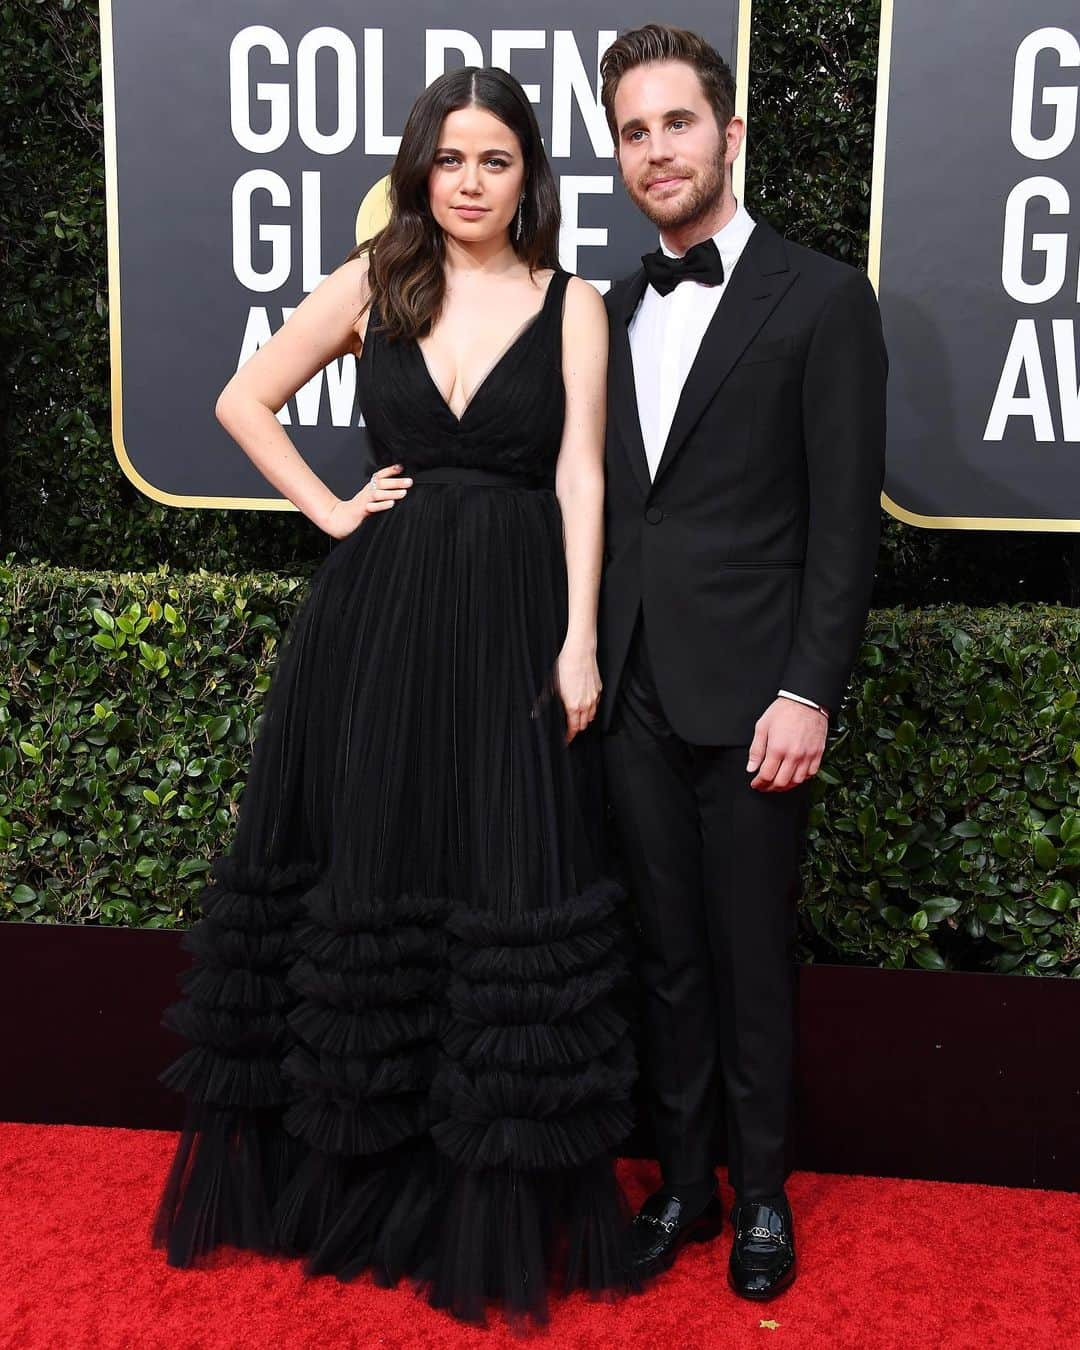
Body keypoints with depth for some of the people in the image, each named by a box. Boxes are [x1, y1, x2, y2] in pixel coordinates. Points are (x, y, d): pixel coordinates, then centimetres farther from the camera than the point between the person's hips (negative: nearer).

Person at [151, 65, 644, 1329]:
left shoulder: (573, 303, 5)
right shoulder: (372, 282, 7)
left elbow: (579, 477, -2)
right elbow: (244, 400, 12)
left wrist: (579, 640, -9)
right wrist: (330, 510, 2)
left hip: (511, 619, -1)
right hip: (377, 612, 1)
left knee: (509, 888, 0)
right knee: (360, 871, 7)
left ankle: (498, 1204, 17)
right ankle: (341, 1169, 28)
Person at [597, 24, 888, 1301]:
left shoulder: (820, 297, -3)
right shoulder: (611, 311, 13)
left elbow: (845, 517, -7)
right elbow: (601, 503, 13)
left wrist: (809, 693, -13)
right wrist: (588, 663, 7)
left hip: (748, 691, -4)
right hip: (634, 691, 5)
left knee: (752, 957, 8)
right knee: (667, 953, 13)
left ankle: (762, 1190, 27)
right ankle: (684, 1178, 29)